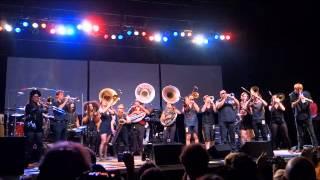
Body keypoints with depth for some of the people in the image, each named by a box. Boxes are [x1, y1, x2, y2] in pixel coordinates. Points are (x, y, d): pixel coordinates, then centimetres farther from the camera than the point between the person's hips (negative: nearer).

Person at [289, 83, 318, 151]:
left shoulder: (306, 93, 3)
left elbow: (311, 101, -3)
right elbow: (292, 106, -10)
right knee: (299, 134, 4)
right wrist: (298, 100, -25)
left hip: (307, 115, 1)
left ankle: (315, 146, 8)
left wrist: (305, 98, -20)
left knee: (311, 132, 1)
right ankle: (300, 148, 11)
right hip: (298, 117, 0)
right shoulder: (293, 95, -2)